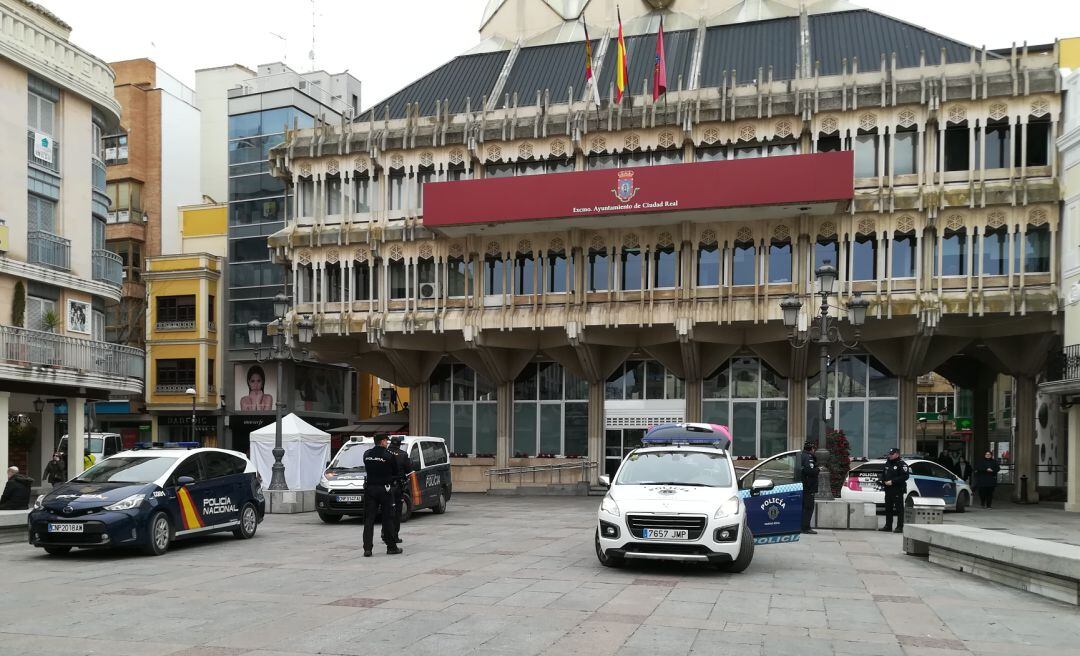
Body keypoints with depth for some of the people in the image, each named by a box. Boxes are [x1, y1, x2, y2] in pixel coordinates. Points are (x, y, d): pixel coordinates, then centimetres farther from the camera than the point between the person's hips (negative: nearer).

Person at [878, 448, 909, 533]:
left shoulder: (901, 464, -6)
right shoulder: (887, 463, 18)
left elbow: (904, 476, -16)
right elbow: (883, 474, 25)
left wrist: (892, 481, -19)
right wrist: (880, 479, 3)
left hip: (898, 490, -8)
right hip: (888, 490, 8)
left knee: (899, 509, -5)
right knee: (888, 508, 12)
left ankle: (900, 527, -2)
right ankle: (888, 526, 20)